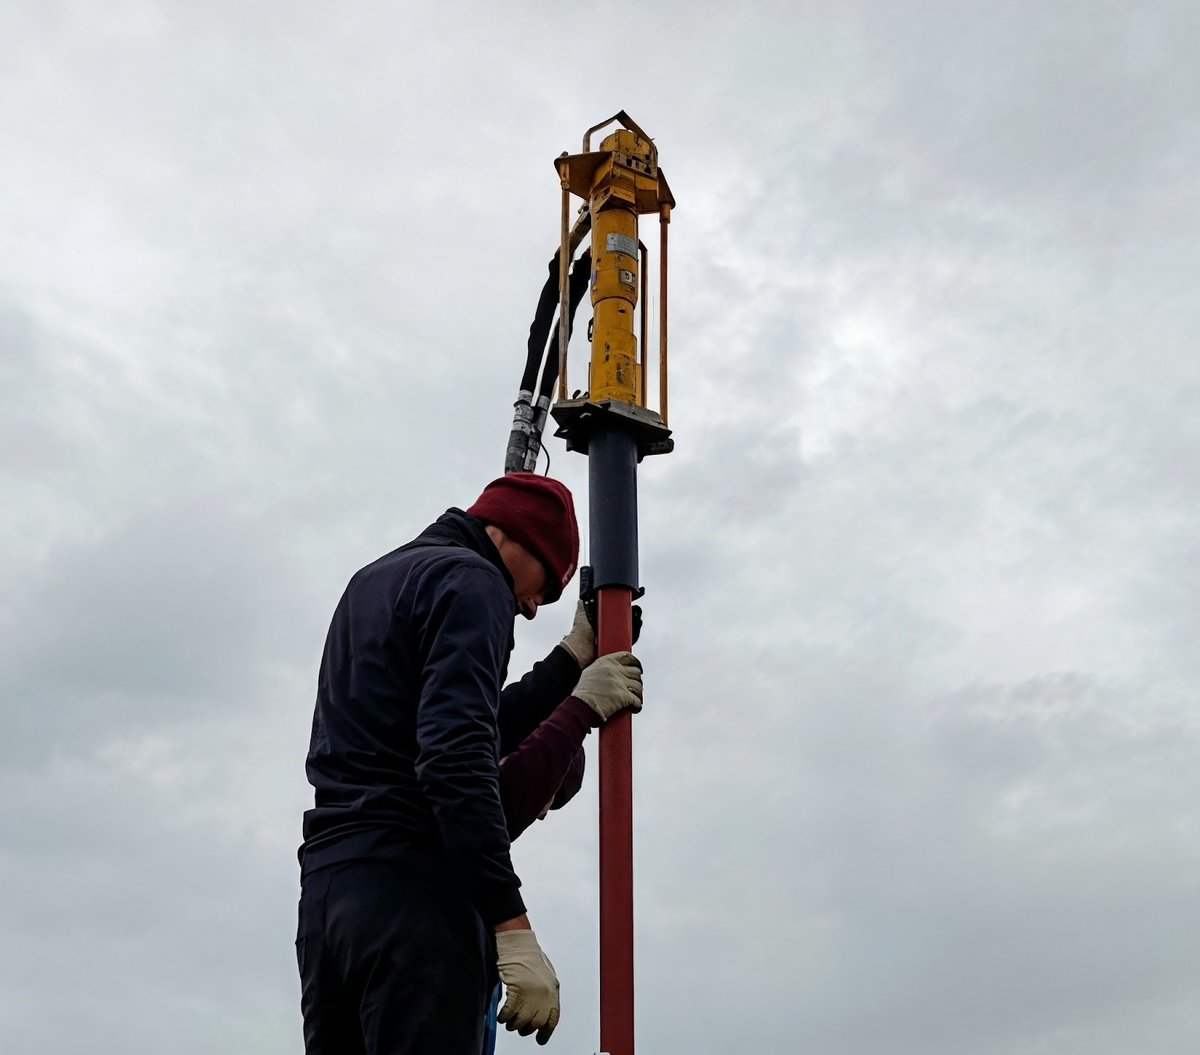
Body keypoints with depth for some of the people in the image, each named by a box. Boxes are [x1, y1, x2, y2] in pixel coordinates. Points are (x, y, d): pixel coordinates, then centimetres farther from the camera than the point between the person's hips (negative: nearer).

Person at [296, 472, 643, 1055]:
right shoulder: (471, 580, -2)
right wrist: (514, 927, -20)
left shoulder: (370, 582, 26)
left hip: (324, 882, 9)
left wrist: (572, 660, 27)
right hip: (412, 883, -9)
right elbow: (456, 758, -17)